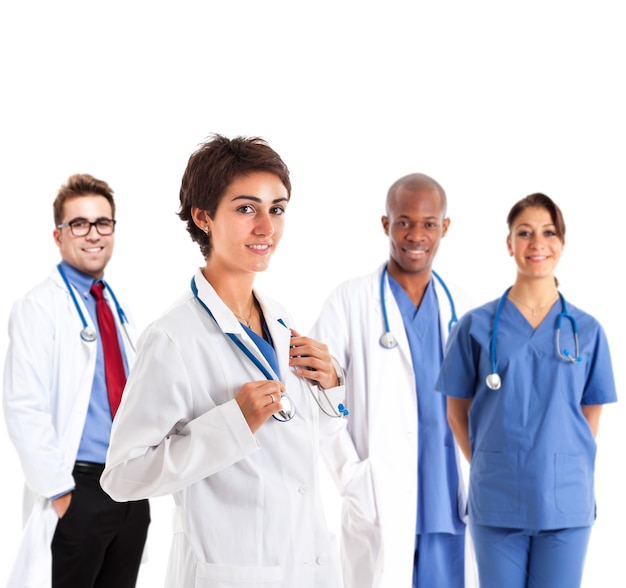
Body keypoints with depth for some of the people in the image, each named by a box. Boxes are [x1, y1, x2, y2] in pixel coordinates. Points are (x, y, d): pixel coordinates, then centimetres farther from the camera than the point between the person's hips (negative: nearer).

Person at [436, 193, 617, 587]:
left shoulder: (587, 331, 4)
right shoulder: (477, 326, 1)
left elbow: (591, 417, 10)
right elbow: (457, 411, 7)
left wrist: (570, 472, 3)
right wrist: (487, 467, 1)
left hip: (566, 503, 1)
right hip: (497, 501, -1)